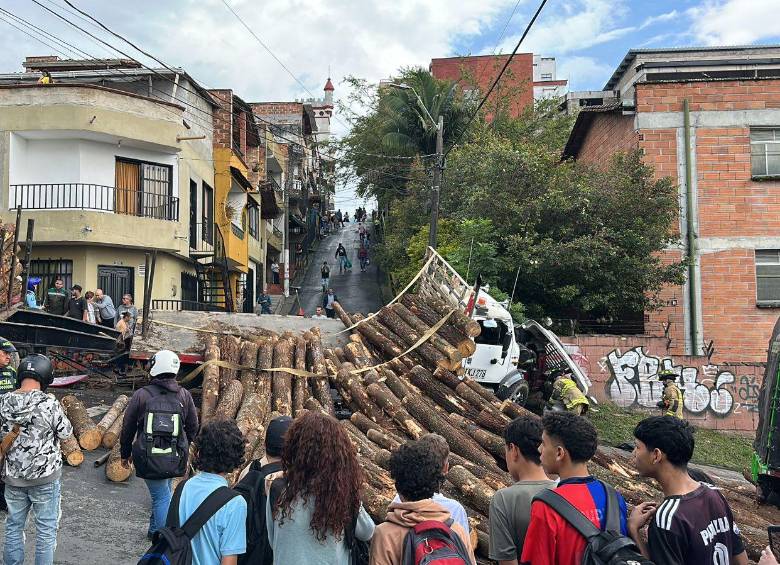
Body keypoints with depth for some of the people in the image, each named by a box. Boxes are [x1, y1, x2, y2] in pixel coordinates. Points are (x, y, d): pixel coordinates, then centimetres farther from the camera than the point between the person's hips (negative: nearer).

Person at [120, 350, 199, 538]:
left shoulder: (141, 395, -7)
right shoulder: (184, 396, 0)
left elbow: (127, 427, 2)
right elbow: (192, 428, 10)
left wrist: (125, 453, 16)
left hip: (148, 457, -3)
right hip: (176, 458, 3)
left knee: (161, 497, 2)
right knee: (162, 493, 23)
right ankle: (155, 529, 37)